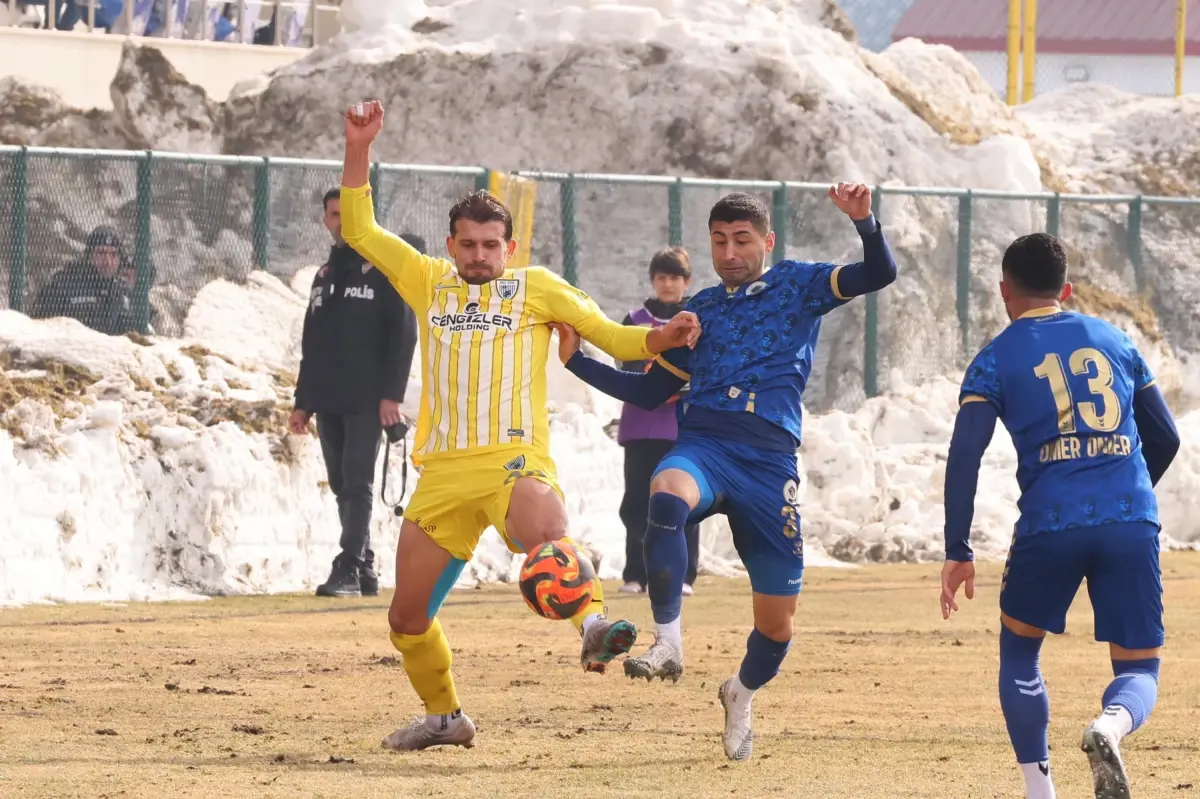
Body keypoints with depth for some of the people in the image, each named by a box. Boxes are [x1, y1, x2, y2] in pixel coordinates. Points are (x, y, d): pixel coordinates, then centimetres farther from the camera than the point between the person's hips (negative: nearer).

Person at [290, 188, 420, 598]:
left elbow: (403, 333, -8)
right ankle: (364, 570, 12)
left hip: (366, 400, -7)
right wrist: (302, 402, 17)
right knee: (342, 485, 7)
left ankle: (348, 570, -17)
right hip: (328, 401, 7)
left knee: (357, 483, -12)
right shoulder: (325, 274, 19)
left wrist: (392, 394, -16)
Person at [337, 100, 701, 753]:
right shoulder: (429, 282, 16)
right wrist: (359, 150, 7)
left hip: (514, 459, -4)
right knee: (407, 617, 7)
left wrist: (663, 338, -9)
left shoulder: (537, 288, 11)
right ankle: (444, 717, 27)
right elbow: (359, 231, 16)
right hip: (443, 472, 4)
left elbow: (611, 336, 10)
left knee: (544, 535, -40)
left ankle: (593, 625, -56)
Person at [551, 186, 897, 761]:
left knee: (776, 622, 2)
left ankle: (742, 694, 35)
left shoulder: (797, 286, 12)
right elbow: (650, 391, 26)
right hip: (703, 445, 1)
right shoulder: (700, 312, 20)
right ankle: (668, 642, -38)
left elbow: (879, 273, 1)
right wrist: (576, 360, 18)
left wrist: (863, 220, -18)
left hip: (769, 460, -1)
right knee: (666, 493, -39)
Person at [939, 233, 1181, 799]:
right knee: (1139, 667, 10)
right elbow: (1165, 438, 19)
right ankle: (1111, 724, -27)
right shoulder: (1114, 340, 17)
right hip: (1132, 524, 2)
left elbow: (965, 456, -5)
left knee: (1019, 647, 23)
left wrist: (958, 553, -3)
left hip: (1050, 525, -2)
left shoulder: (997, 360, 7)